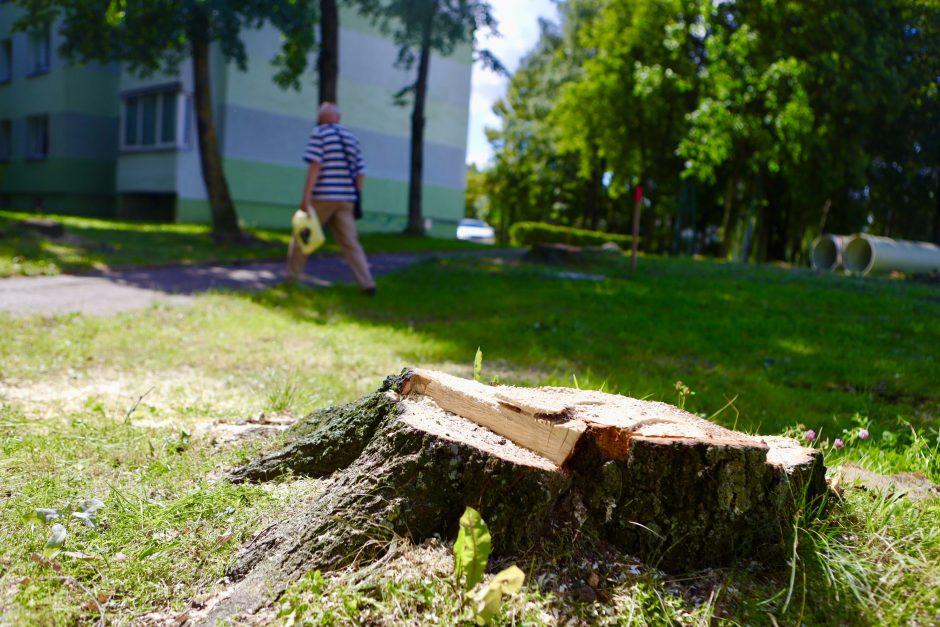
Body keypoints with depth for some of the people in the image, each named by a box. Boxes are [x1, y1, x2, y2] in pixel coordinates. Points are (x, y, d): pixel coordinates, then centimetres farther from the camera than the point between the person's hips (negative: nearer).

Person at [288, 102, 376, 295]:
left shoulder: (320, 133, -1)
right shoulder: (351, 137, 15)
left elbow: (315, 165, -13)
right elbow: (360, 172, 13)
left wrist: (306, 196, -16)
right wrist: (355, 199, 18)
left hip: (322, 197, -4)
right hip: (346, 199, 5)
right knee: (350, 243, 2)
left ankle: (292, 277, 17)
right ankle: (367, 283, -8)